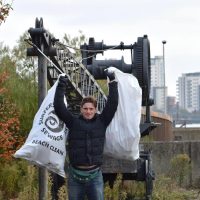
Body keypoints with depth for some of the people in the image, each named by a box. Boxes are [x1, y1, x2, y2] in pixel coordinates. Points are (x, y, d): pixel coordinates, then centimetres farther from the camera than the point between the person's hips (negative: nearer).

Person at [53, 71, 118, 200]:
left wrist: (113, 83, -3)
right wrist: (61, 87, -8)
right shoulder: (74, 122, 3)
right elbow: (59, 107, -4)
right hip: (75, 175, 0)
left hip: (95, 175, 0)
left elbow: (112, 105, -1)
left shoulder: (101, 122, 5)